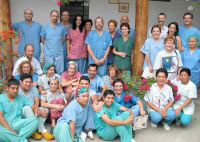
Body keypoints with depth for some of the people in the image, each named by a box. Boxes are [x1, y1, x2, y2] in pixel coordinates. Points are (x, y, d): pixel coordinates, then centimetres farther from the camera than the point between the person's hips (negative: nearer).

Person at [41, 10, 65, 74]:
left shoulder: (61, 27, 4)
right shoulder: (45, 27, 2)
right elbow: (42, 39, 10)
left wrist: (59, 46, 8)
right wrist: (47, 45, 4)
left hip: (59, 53, 1)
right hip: (48, 53, 0)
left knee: (60, 72, 3)